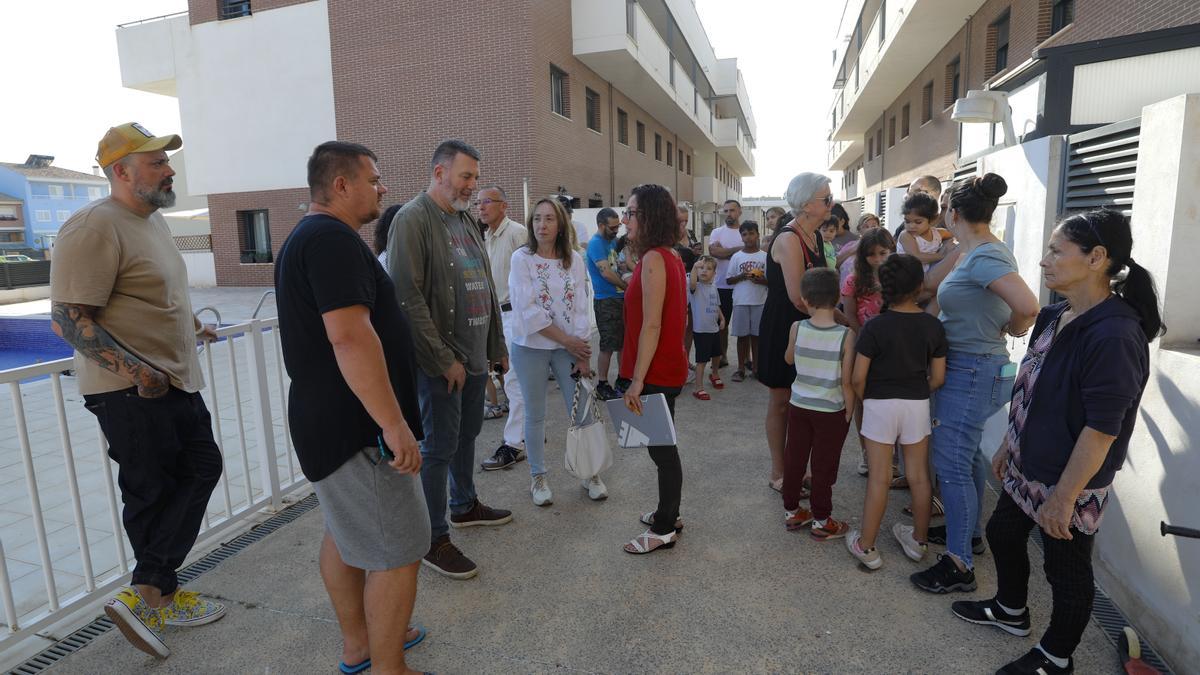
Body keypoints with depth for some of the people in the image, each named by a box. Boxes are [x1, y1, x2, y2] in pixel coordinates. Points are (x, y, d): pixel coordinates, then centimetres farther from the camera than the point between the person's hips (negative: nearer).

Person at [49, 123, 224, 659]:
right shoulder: (94, 227, -17)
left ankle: (152, 593, 23)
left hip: (175, 382, 10)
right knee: (151, 494, 2)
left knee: (201, 469, 13)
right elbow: (68, 319, -22)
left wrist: (188, 324, 18)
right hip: (132, 392, -9)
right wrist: (138, 371, -23)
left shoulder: (152, 219, 13)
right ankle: (151, 596, 20)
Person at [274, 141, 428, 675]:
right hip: (356, 427, -11)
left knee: (346, 534, 20)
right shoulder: (334, 238, -18)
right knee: (398, 551, -1)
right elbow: (350, 336, -29)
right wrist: (394, 423, -27)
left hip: (326, 419, 11)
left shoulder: (306, 237, 16)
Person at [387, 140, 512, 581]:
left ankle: (464, 506, 39)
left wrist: (497, 345, 16)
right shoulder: (413, 219, -13)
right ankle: (433, 539, 16)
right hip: (439, 361, -8)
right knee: (439, 447, 1)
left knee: (467, 433, 20)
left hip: (475, 354, 8)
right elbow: (408, 298, -20)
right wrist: (445, 359, -19)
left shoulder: (466, 220, 13)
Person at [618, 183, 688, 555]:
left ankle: (665, 528, 18)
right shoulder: (669, 257, 11)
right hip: (666, 368, 9)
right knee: (661, 445, 19)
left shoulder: (654, 259, -18)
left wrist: (637, 380, -20)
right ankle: (668, 514, 35)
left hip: (657, 373, -9)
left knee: (661, 446, 3)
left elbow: (651, 325, -22)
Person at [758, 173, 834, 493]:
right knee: (781, 401, 4)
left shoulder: (814, 236, 9)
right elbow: (799, 298, -25)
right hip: (781, 327, -9)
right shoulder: (788, 239, -21)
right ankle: (778, 474, 18)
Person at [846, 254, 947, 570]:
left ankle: (865, 547, 14)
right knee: (918, 475, 15)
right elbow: (938, 378, 0)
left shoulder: (875, 327, -13)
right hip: (918, 405, 3)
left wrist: (865, 401, 6)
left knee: (878, 478, 3)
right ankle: (919, 541, 32)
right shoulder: (933, 326, -3)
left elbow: (858, 378, -12)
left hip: (880, 405, -3)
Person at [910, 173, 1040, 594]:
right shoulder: (988, 251, 8)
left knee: (951, 463, -4)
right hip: (974, 369, 10)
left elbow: (1028, 306, -31)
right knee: (967, 454, 21)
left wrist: (1012, 329, -14)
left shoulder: (984, 257, -21)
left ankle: (959, 565, 6)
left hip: (970, 373, -10)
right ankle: (969, 531, 38)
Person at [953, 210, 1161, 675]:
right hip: (1027, 467, 8)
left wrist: (1063, 497, -21)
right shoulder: (1055, 317, 2)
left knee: (1066, 569, 11)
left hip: (1070, 483, -8)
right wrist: (1008, 446, 16)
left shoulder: (1114, 335, -25)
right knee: (1003, 532, 23)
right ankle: (1010, 610, 48)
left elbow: (1102, 429, -25)